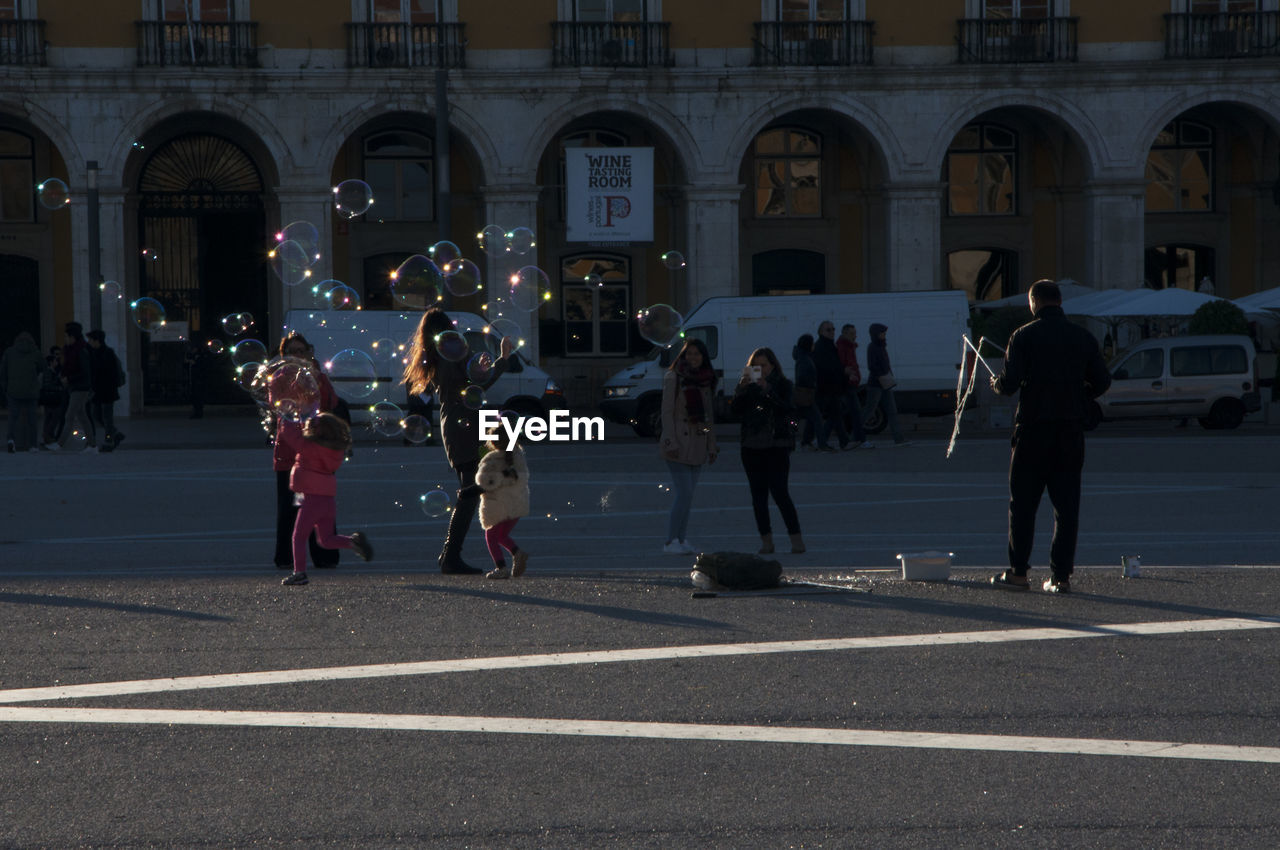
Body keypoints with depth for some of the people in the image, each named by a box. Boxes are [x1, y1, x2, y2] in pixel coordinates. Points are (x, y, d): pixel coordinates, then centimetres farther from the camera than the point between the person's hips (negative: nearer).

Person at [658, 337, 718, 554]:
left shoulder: (705, 380, 13)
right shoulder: (673, 378, -5)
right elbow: (667, 412, -8)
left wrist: (712, 446, 15)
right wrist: (670, 442, -16)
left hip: (698, 444, 6)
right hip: (679, 444, -6)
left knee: (687, 495, 6)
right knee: (685, 493, -13)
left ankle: (680, 540, 10)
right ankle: (671, 542, -10)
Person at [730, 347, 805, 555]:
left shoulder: (782, 385, 1)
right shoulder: (748, 387, 10)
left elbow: (786, 409, -14)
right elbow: (736, 411, -2)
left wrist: (767, 389, -22)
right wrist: (742, 389, -15)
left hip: (777, 446, -4)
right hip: (752, 447, 4)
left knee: (779, 492, -11)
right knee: (758, 495, 4)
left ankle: (796, 538, -8)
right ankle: (766, 540, 8)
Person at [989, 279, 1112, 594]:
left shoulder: (1024, 336, -6)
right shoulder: (1083, 338, 5)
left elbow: (1009, 383, -12)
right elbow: (1102, 381, 7)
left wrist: (996, 383, 10)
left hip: (1033, 429, -3)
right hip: (1071, 430, 3)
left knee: (1023, 503, 6)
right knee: (1067, 505, 5)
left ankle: (1018, 572, 8)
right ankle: (1061, 576, 3)